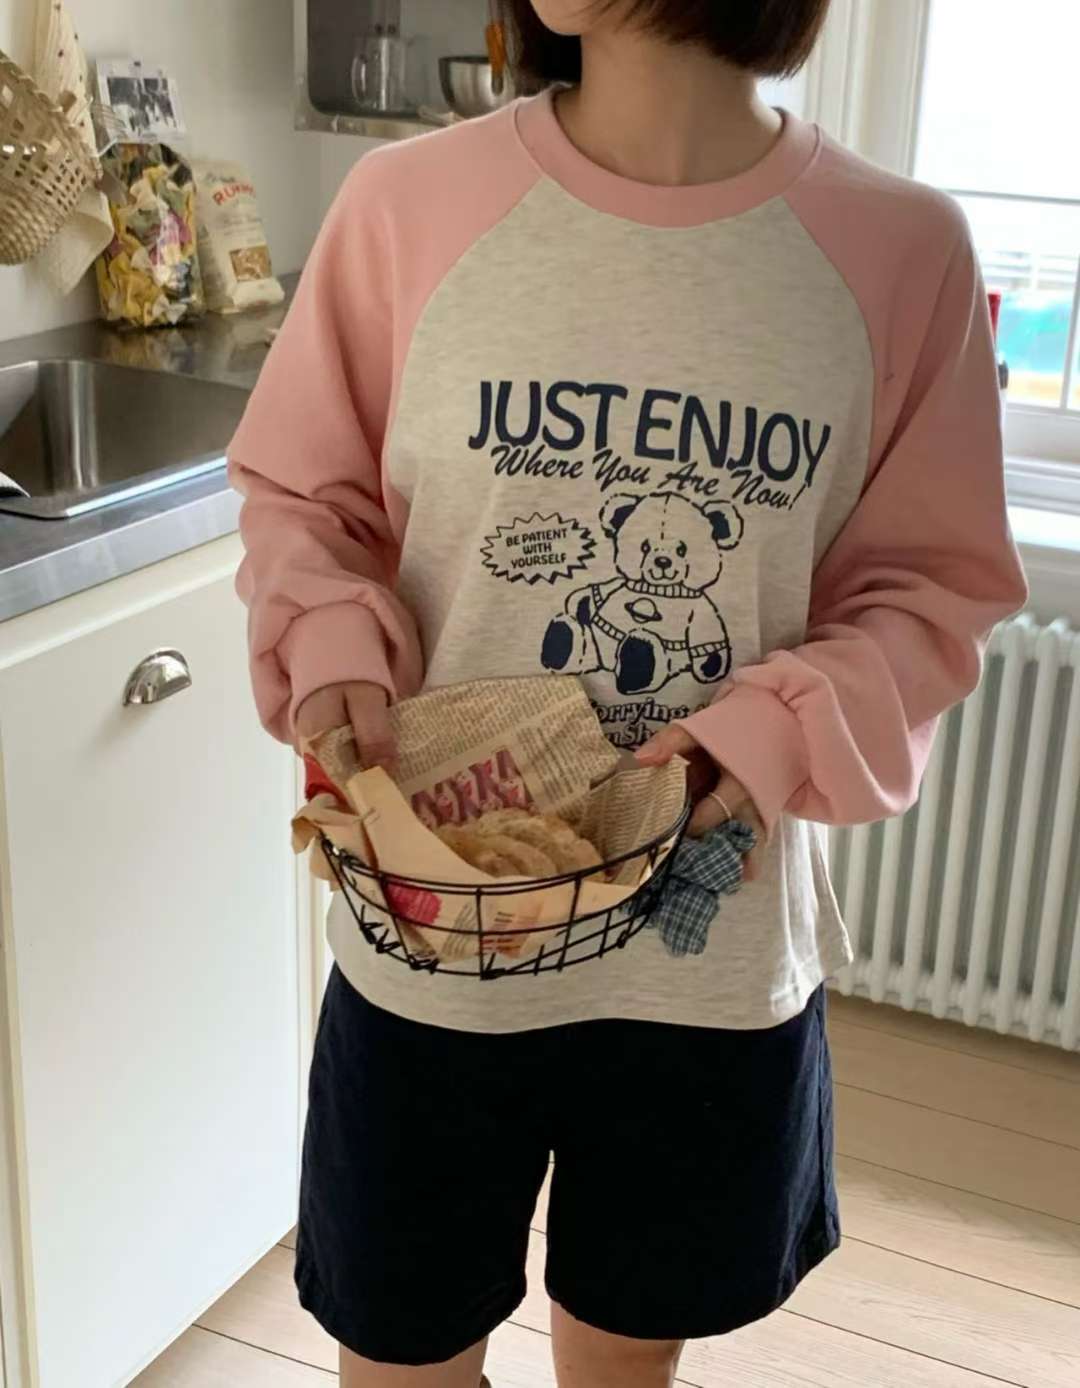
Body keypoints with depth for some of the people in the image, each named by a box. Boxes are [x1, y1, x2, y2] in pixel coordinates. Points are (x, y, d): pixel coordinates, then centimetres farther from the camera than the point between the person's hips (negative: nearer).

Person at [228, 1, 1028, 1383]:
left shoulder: (899, 251, -10)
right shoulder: (408, 201, -10)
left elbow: (933, 584, -2)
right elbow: (298, 493, 2)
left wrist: (781, 729, -19)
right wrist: (335, 650, -18)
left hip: (720, 955, 1)